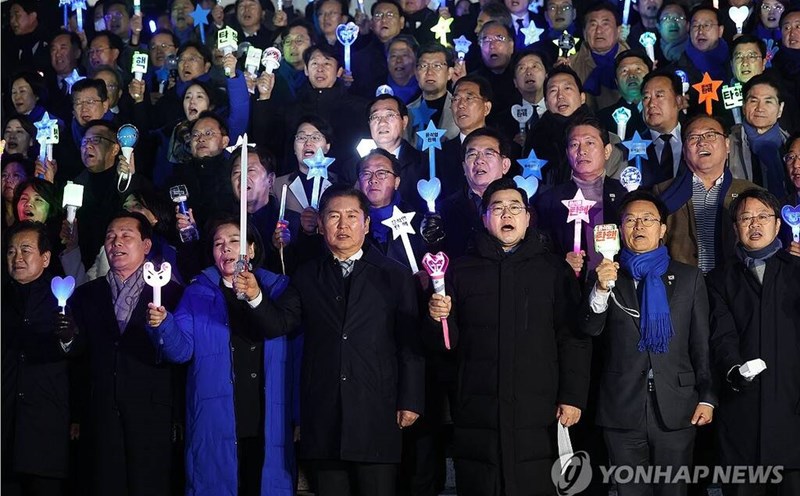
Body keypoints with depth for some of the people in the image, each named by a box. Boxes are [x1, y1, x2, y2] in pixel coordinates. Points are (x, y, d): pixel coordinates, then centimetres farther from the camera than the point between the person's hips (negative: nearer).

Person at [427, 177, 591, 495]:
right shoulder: (462, 270, 12)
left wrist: (573, 397, -4)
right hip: (477, 417, 1)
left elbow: (573, 338, 4)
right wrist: (438, 318, -11)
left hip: (536, 418, -1)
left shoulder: (553, 269, 8)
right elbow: (448, 341, 10)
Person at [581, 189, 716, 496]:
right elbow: (590, 329, -5)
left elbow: (702, 343, 6)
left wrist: (707, 397, -1)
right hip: (622, 410, 0)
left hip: (676, 411, 0)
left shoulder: (689, 278, 7)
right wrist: (601, 289, -22)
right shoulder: (608, 275, 7)